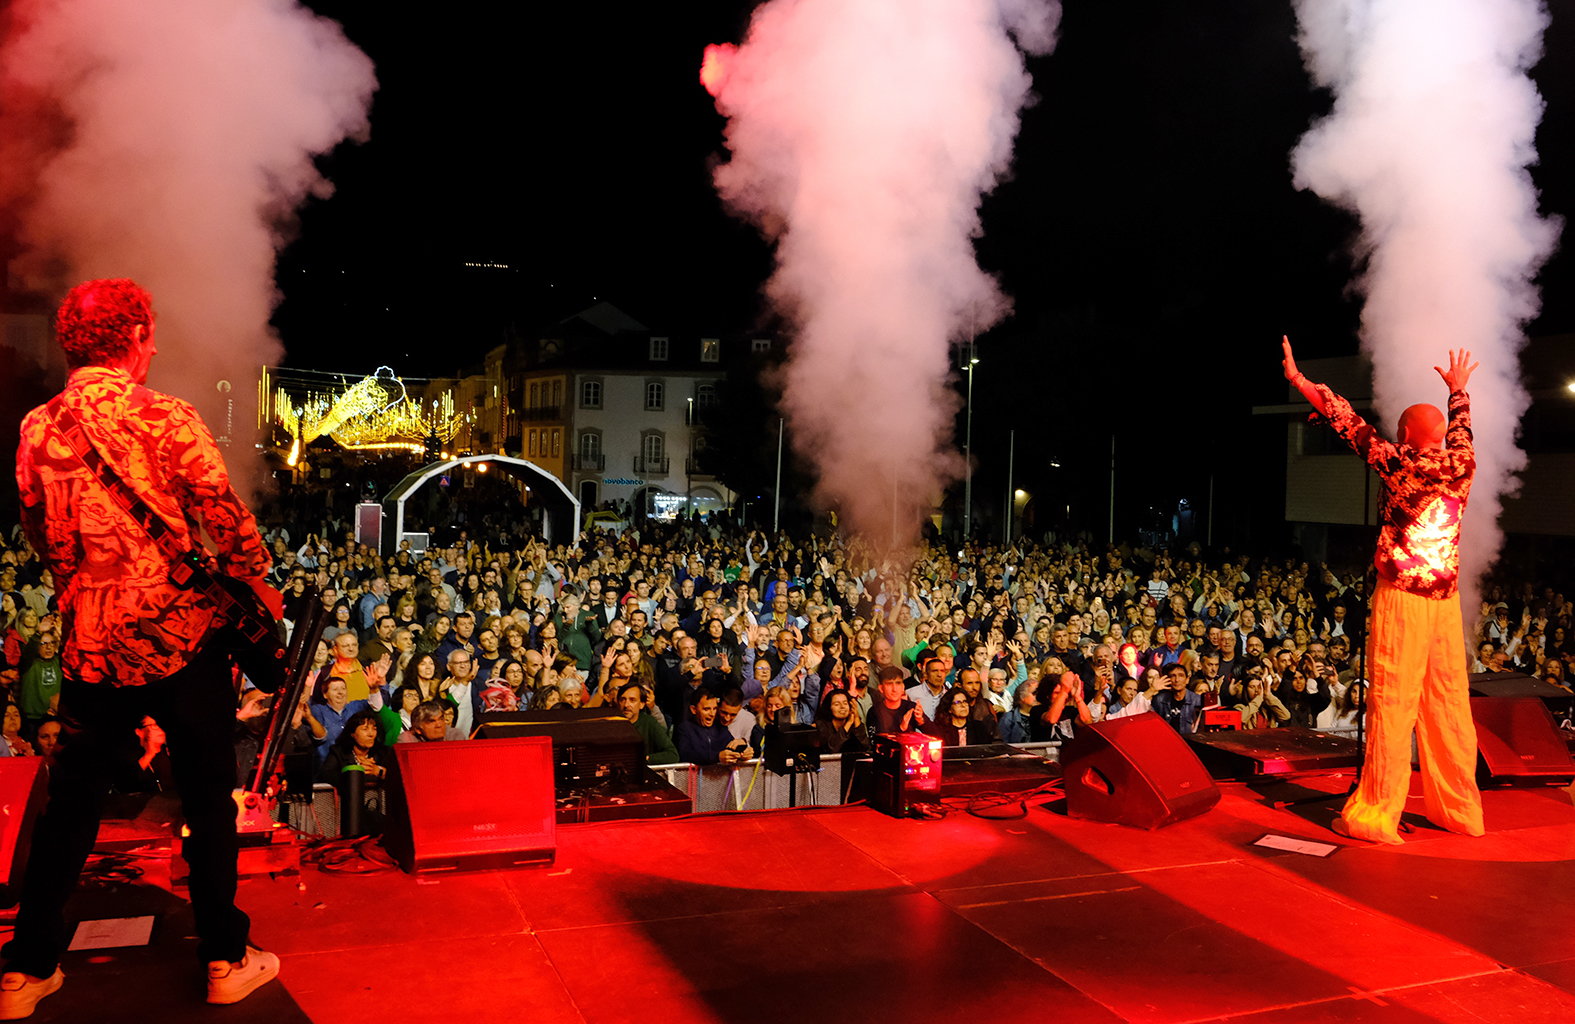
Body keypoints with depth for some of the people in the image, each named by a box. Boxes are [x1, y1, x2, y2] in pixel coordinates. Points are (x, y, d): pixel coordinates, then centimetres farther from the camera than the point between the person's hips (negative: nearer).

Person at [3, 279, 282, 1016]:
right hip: (182, 637, -4)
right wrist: (258, 584, 4)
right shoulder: (168, 420, -12)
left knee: (71, 803, 16)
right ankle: (226, 960, 17)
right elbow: (225, 516, -12)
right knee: (208, 797, 8)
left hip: (91, 644, 4)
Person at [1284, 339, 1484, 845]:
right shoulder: (1461, 463, 7)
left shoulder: (1399, 463, -7)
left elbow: (1347, 419, -3)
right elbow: (1461, 424, 28)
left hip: (1401, 596, -5)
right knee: (1448, 703, 12)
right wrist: (1458, 387, 47)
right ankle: (1458, 807, 22)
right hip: (1447, 599, 6)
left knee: (1392, 704, -4)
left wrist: (1296, 378, 5)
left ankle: (1376, 813, 0)